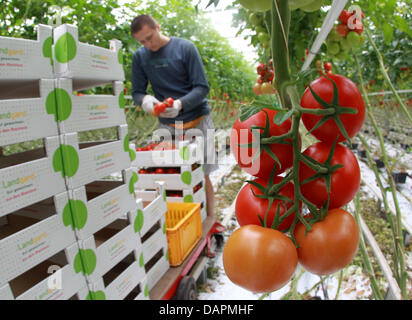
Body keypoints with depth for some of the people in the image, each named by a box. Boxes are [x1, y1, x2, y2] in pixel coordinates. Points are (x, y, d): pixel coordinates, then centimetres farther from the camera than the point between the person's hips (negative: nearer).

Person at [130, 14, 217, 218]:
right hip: (166, 125, 3)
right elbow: (137, 92, 5)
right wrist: (144, 100, -20)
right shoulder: (140, 57, 5)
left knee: (202, 176, -2)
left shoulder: (185, 48, -6)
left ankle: (210, 221, 11)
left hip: (197, 119, -3)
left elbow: (202, 88, -9)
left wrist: (180, 103, -28)